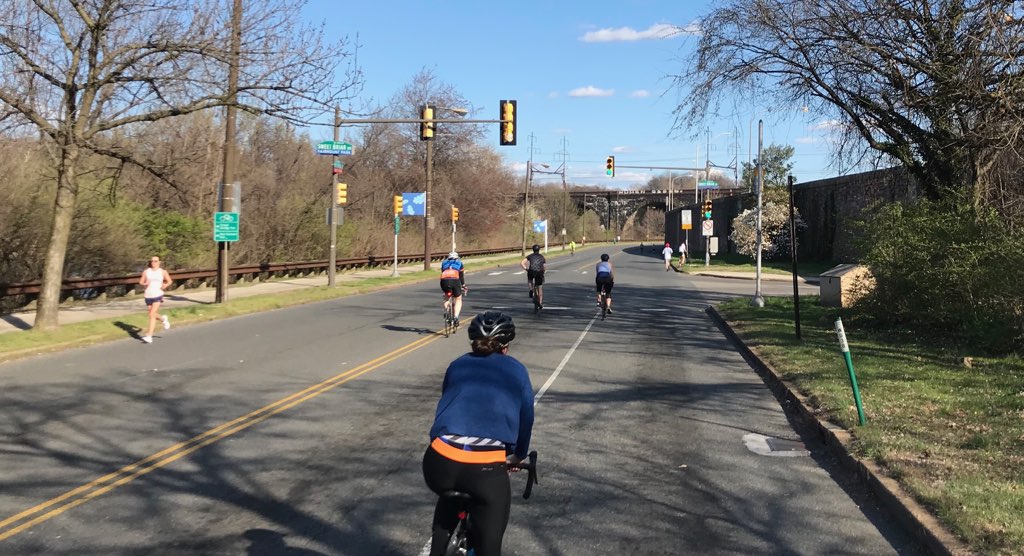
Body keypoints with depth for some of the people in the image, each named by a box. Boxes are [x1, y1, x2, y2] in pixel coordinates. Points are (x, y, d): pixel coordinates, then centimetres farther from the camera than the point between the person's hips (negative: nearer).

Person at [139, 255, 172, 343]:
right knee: (153, 314, 16)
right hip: (148, 296, 3)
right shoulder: (146, 272, 5)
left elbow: (169, 281, 13)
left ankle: (149, 336, -12)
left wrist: (165, 285, -6)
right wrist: (144, 284, -12)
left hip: (158, 295, -3)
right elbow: (140, 282, 9)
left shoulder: (162, 272, 3)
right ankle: (163, 318, 51)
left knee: (152, 315, -13)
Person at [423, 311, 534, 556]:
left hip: (440, 461, 3)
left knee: (451, 496, 38)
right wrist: (518, 456, 40)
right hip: (487, 469, -3)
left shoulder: (458, 366, 22)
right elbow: (526, 419, 22)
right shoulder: (516, 371, 18)